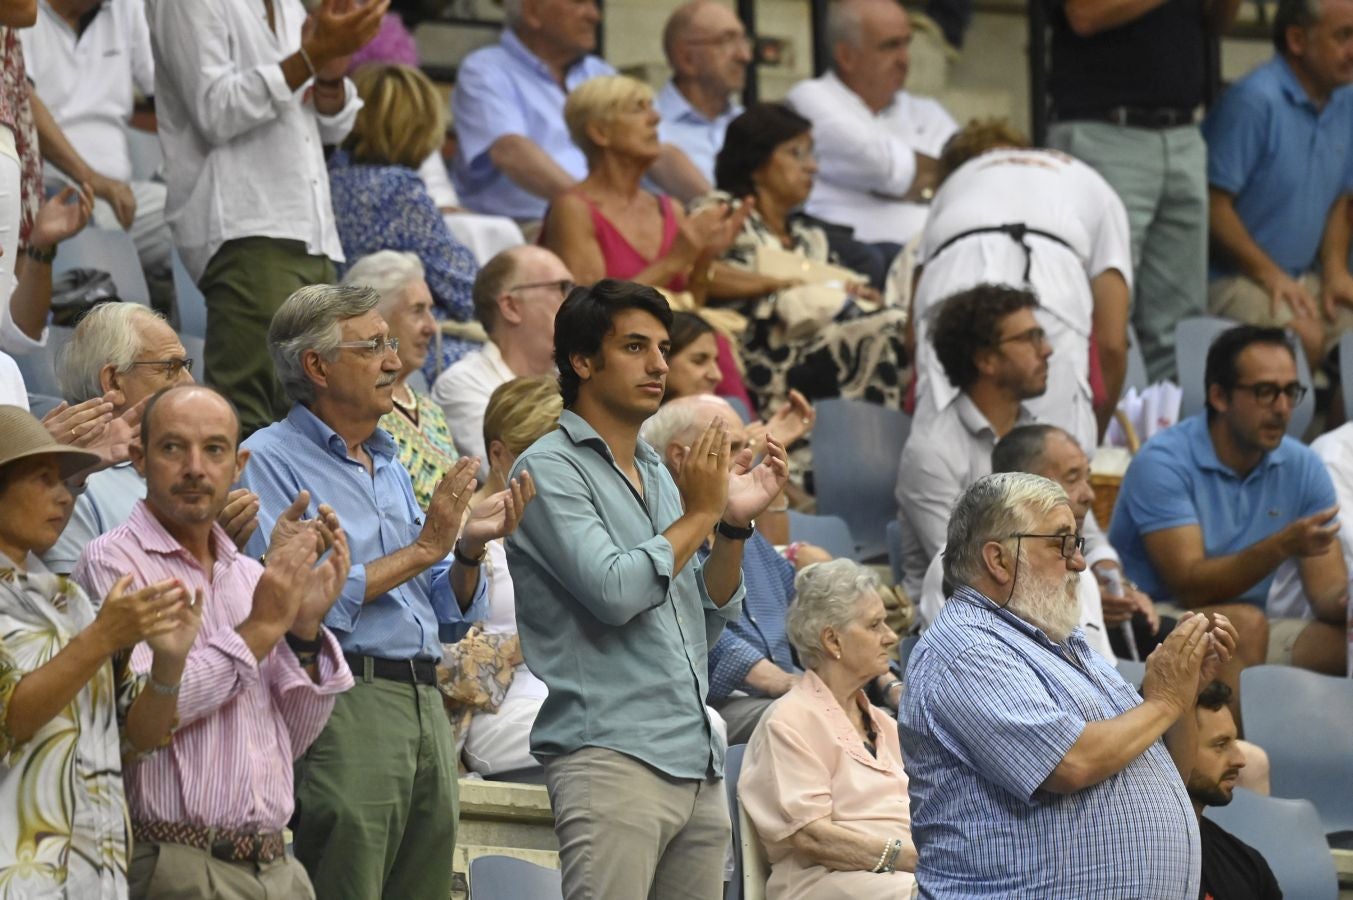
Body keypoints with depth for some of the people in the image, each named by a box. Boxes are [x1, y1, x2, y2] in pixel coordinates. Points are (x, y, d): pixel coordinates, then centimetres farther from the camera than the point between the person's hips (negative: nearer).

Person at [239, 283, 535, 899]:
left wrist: (469, 549, 1)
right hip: (342, 704, -8)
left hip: (425, 704, 8)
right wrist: (420, 551, -10)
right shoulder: (269, 461, -3)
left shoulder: (389, 469, 21)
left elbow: (450, 617, 21)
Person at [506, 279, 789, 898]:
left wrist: (735, 526, 7)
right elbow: (614, 591, -16)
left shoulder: (656, 472, 20)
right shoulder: (550, 469, -3)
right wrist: (699, 515, -3)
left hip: (698, 767, 8)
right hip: (612, 755, -8)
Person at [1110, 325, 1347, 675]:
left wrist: (1345, 602, -26)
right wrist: (1282, 547, -33)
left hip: (1250, 633, 5)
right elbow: (1189, 586, -20)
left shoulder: (1302, 467, 4)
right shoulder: (1164, 463, -13)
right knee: (1245, 625, -35)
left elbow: (1328, 592, 0)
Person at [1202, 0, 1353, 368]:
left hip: (1305, 280, 8)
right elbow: (1214, 204, -16)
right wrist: (1270, 275, -17)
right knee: (1304, 337, -33)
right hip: (1231, 279, -8)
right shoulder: (1254, 100, -14)